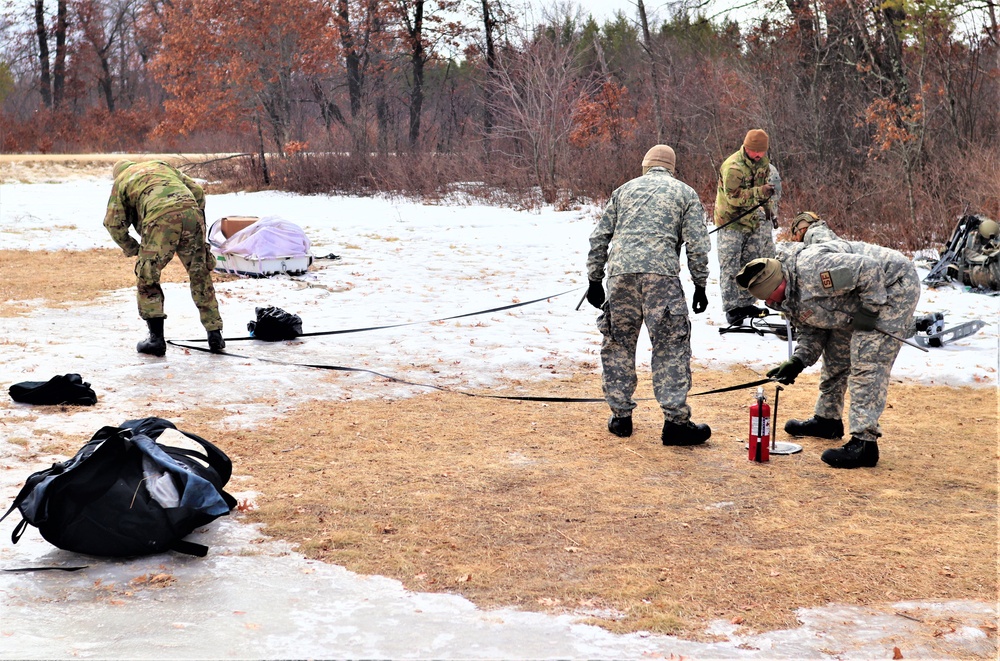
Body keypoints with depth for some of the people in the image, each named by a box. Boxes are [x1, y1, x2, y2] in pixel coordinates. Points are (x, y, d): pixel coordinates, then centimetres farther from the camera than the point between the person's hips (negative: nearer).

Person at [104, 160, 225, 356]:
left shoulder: (120, 182, 25)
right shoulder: (161, 165, 35)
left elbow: (114, 223, 16)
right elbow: (197, 190, 26)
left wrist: (132, 249, 28)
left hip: (160, 220, -4)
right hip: (191, 211, 4)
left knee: (147, 278, 12)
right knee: (200, 275, 16)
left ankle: (156, 338, 7)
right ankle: (215, 335, 16)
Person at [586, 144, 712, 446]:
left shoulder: (625, 190, 23)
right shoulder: (685, 193, 15)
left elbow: (600, 237, 19)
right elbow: (697, 244, 6)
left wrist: (594, 280, 23)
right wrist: (700, 285, 12)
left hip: (620, 274, 3)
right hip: (661, 274, -3)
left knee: (618, 343, 13)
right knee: (671, 347, 0)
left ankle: (621, 416, 16)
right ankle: (675, 420, -2)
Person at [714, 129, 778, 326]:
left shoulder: (763, 162, 4)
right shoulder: (733, 167, -24)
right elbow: (734, 197, -29)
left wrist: (769, 209, 19)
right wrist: (760, 192, -33)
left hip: (752, 220, 8)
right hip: (731, 223, -8)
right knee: (730, 267, -5)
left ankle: (745, 303, 24)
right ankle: (731, 309, -2)